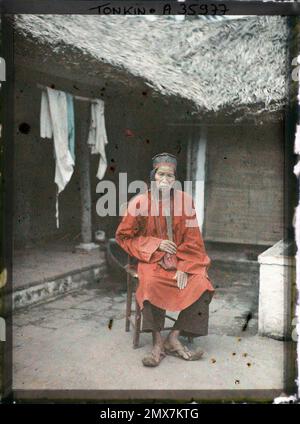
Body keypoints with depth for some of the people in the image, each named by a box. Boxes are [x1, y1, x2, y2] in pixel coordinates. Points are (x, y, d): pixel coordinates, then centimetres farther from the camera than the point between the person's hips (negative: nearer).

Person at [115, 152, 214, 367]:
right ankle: (158, 343, -19)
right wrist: (156, 243, -11)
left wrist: (184, 268, -12)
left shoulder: (185, 200, -2)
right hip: (152, 259, -2)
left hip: (182, 259, 2)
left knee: (202, 284, -23)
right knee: (151, 284, -32)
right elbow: (123, 236, 0)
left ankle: (174, 338, -13)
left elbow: (192, 238, 0)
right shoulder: (140, 202, -6)